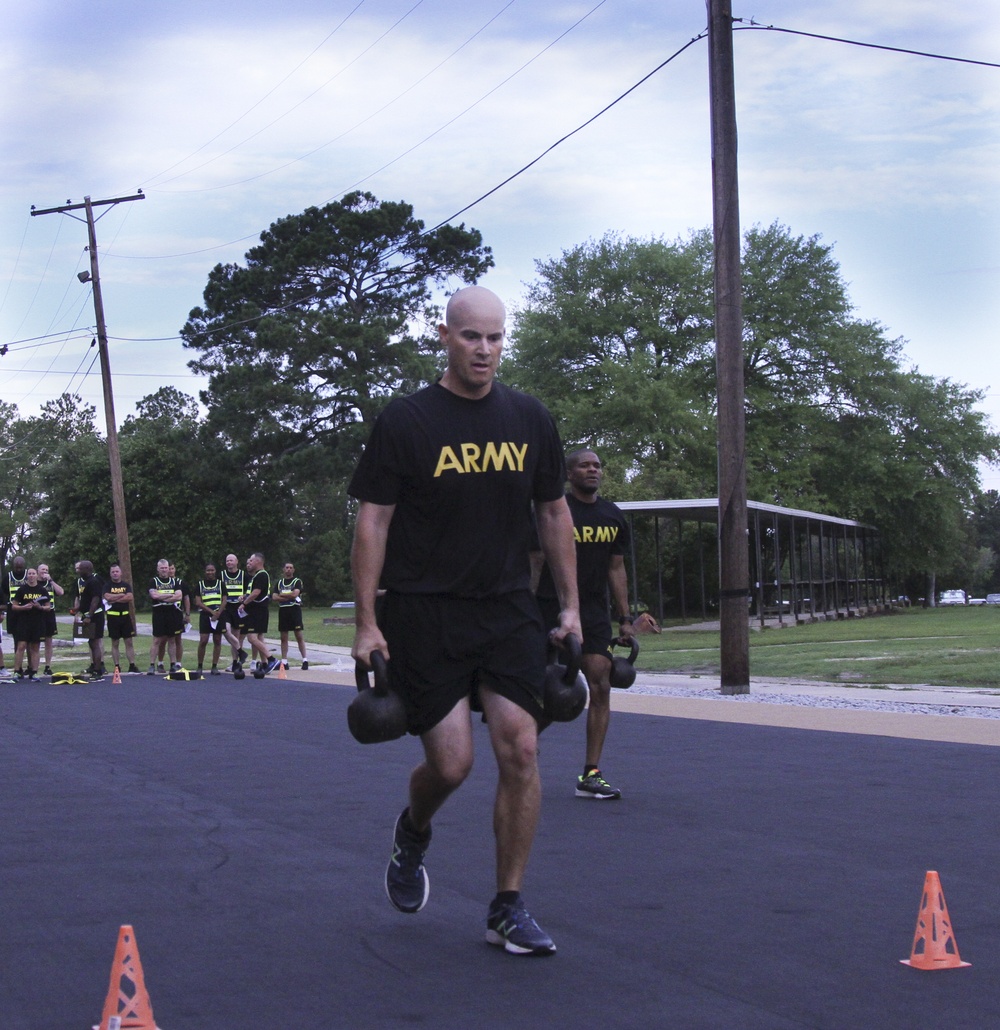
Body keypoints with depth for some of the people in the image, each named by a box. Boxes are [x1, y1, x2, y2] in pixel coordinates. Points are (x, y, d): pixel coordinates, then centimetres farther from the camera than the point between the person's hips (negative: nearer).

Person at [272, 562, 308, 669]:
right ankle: (284, 661, 8)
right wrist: (288, 597, -7)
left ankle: (305, 660, -4)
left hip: (295, 609, -4)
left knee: (299, 636, -6)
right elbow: (274, 597, 3)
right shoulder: (279, 583, 15)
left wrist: (282, 595, -2)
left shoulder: (297, 581, 3)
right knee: (283, 637, 5)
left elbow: (295, 594, -14)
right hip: (283, 611, 4)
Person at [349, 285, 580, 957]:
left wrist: (571, 605, 9)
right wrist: (367, 623, -8)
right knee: (451, 763, -4)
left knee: (520, 752, -7)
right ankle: (413, 836, 33)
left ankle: (509, 910, 5)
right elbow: (373, 522, -4)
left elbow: (554, 513, 13)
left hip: (508, 611, 3)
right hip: (424, 614, -3)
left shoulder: (530, 420, 6)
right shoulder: (405, 422, -6)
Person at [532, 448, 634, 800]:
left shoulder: (614, 518, 10)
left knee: (601, 689, -4)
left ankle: (590, 775, 0)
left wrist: (625, 619, 12)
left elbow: (616, 569, 16)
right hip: (552, 611, -4)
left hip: (594, 613, 5)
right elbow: (534, 564, -6)